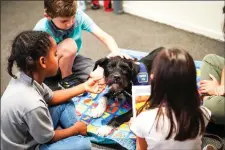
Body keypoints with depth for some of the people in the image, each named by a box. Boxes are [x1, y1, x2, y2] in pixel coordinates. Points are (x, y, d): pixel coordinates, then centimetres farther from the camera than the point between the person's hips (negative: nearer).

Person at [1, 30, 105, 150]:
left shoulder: (26, 77, -13)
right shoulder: (32, 105, -38)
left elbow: (51, 98, 6)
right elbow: (48, 138, -20)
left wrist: (84, 87, 6)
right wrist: (76, 129, -4)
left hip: (29, 132, 8)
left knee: (66, 104, 9)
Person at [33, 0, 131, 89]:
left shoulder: (79, 16, -23)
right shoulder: (42, 30, -29)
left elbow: (104, 36, -24)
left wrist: (116, 52, -42)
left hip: (71, 59, 4)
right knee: (69, 45, -34)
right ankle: (66, 78, -7)